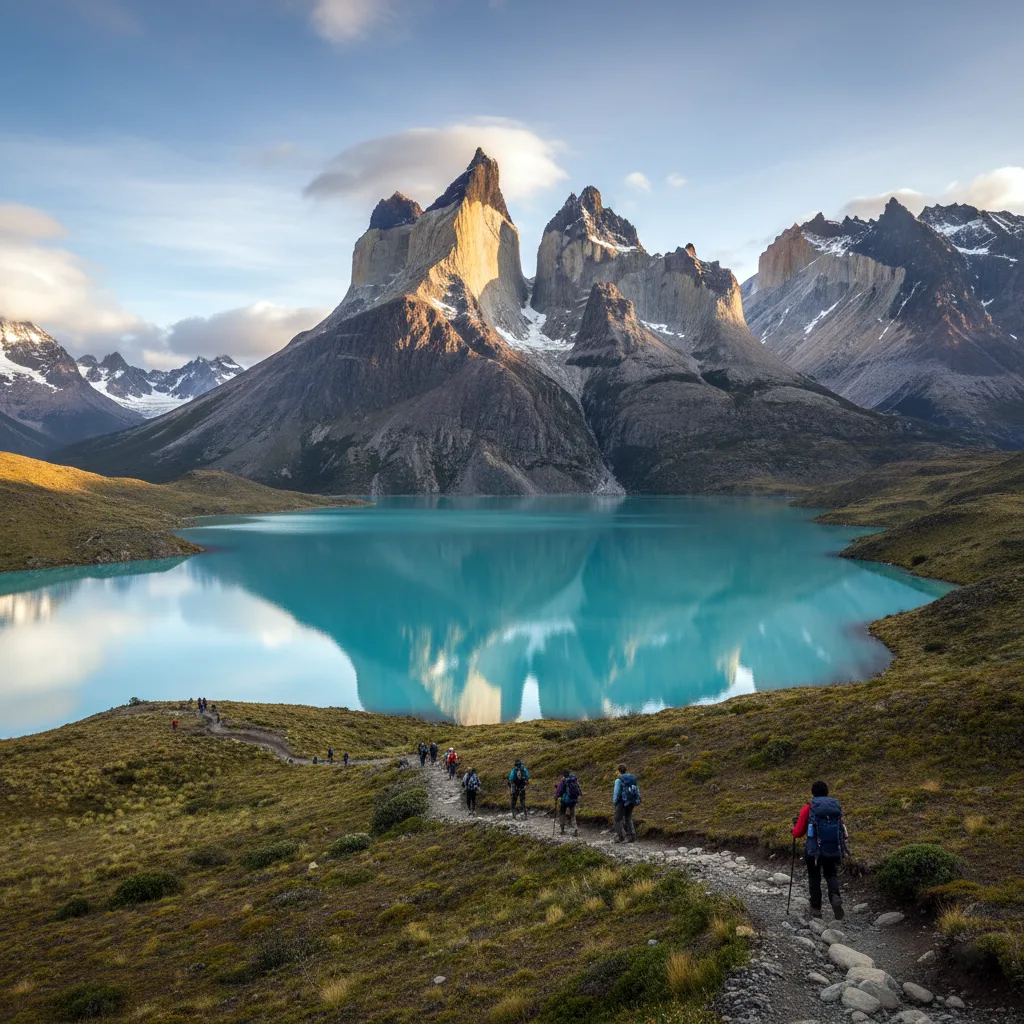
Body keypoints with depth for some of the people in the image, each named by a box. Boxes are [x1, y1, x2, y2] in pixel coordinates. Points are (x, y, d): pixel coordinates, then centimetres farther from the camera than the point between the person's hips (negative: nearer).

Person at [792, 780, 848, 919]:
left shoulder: (808, 809, -6)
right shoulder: (836, 806, 2)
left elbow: (798, 833, -5)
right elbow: (843, 831, 4)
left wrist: (795, 826, 16)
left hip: (813, 850, -2)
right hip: (833, 850, 2)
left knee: (814, 878, 17)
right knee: (831, 875, 19)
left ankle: (816, 909, 18)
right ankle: (835, 896, -9)